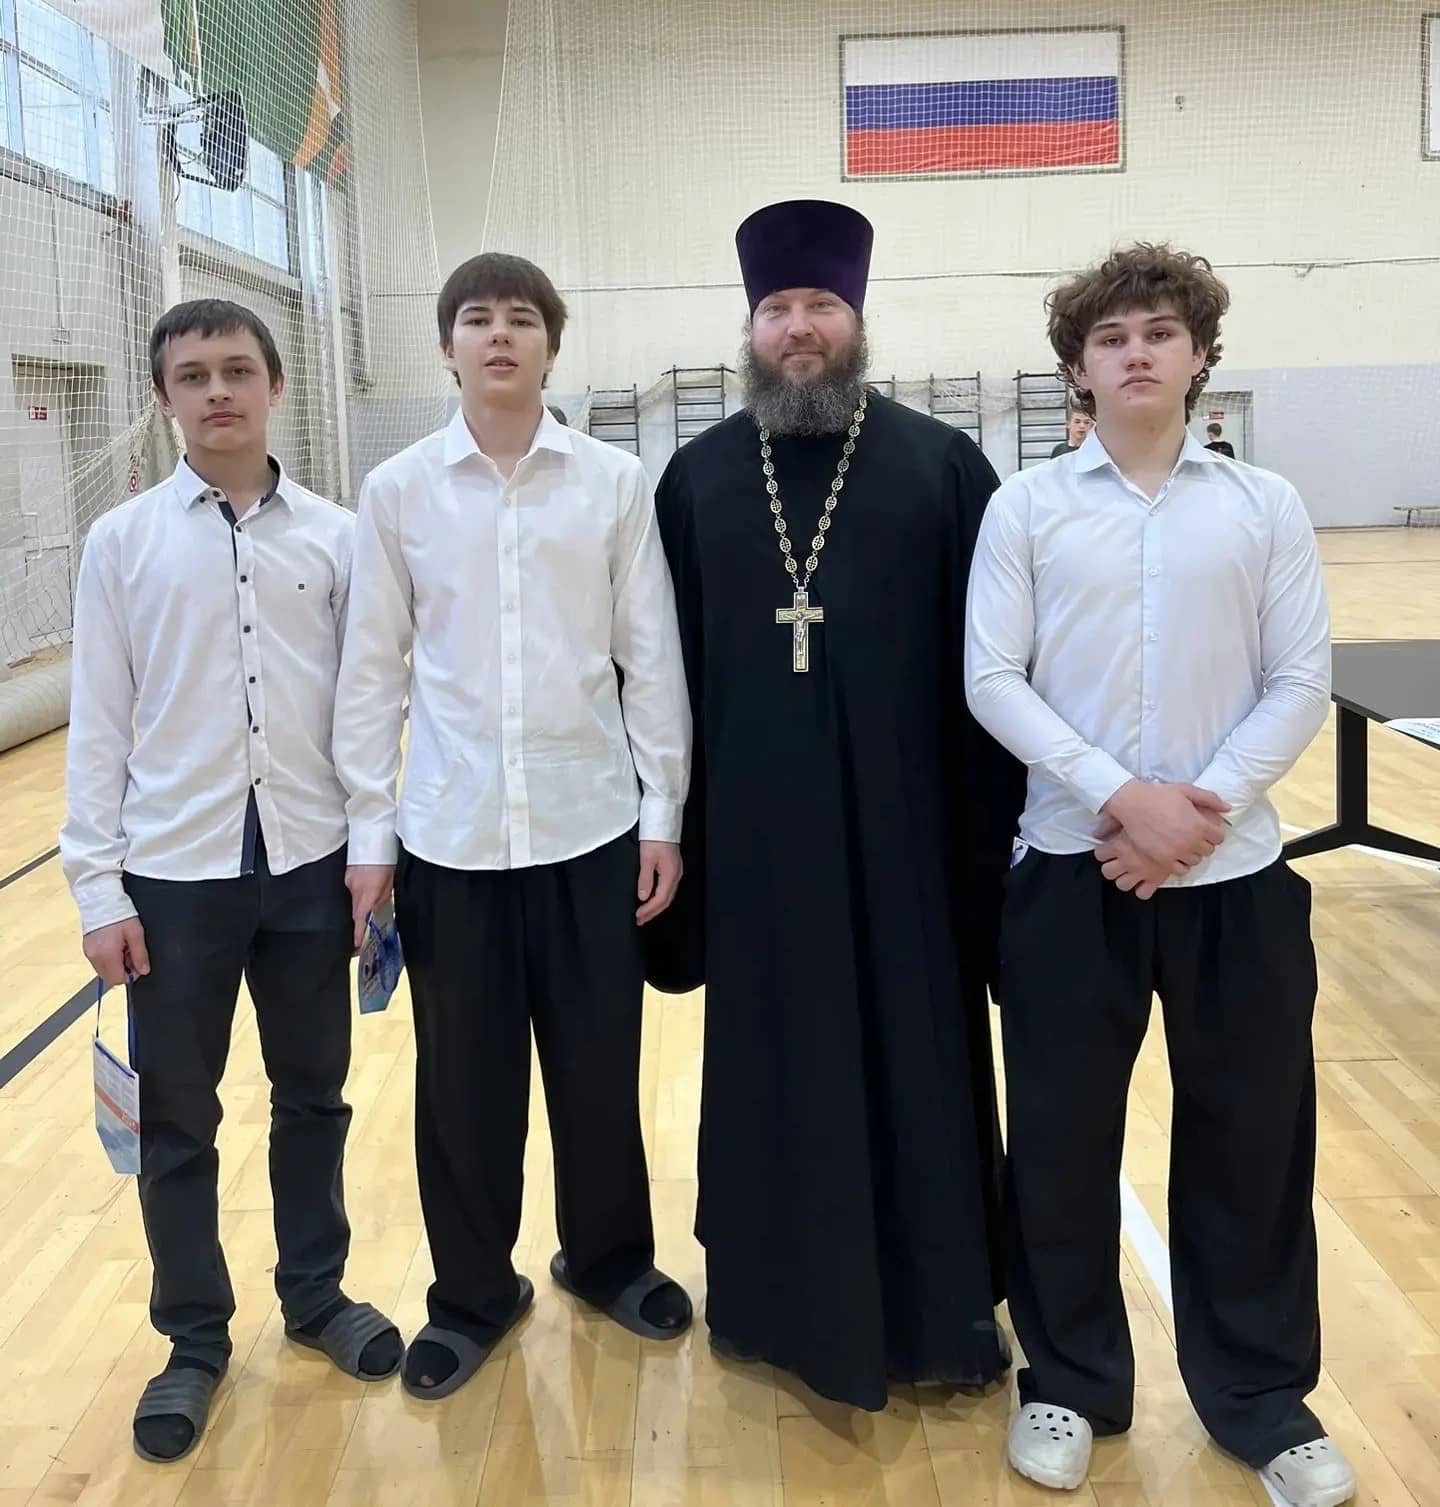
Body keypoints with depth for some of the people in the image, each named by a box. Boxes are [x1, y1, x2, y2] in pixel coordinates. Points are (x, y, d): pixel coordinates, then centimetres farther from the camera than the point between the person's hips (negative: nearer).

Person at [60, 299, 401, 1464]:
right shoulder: (123, 541, -1)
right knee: (177, 1121, 10)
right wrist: (99, 889, -3)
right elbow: (98, 724, 0)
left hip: (309, 864, 1)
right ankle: (196, 1341, 29)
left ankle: (316, 1296, 35)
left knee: (314, 1099, 15)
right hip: (176, 873, 0)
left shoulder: (336, 536, 0)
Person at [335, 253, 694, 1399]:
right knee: (463, 1079, 11)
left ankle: (609, 1255, 37)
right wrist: (368, 828, 2)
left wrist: (664, 812, 0)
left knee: (599, 1067, 13)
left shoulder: (616, 482, -1)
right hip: (449, 832, 1)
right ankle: (473, 1293, 32)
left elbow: (652, 657, 1)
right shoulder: (398, 490, 1)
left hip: (592, 824, 0)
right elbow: (374, 668, 3)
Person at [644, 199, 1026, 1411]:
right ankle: (780, 1295, 32)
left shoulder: (941, 466, -1)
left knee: (918, 1057, 9)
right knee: (775, 1061, 13)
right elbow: (667, 666, 6)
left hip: (903, 825, -1)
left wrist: (998, 826, -5)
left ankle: (938, 1306, 28)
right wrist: (672, 823, 3)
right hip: (756, 832, 2)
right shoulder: (698, 478, 5)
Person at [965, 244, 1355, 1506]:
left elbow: (1301, 683, 0)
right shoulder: (1027, 508, 2)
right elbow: (992, 681, -4)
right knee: (1062, 1134, 8)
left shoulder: (1264, 506, 5)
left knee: (1251, 1136, 9)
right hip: (1072, 868, 0)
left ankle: (1261, 1396, 29)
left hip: (1235, 871, 1)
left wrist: (1204, 808, -13)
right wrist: (1119, 796, -15)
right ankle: (1071, 1383, 28)